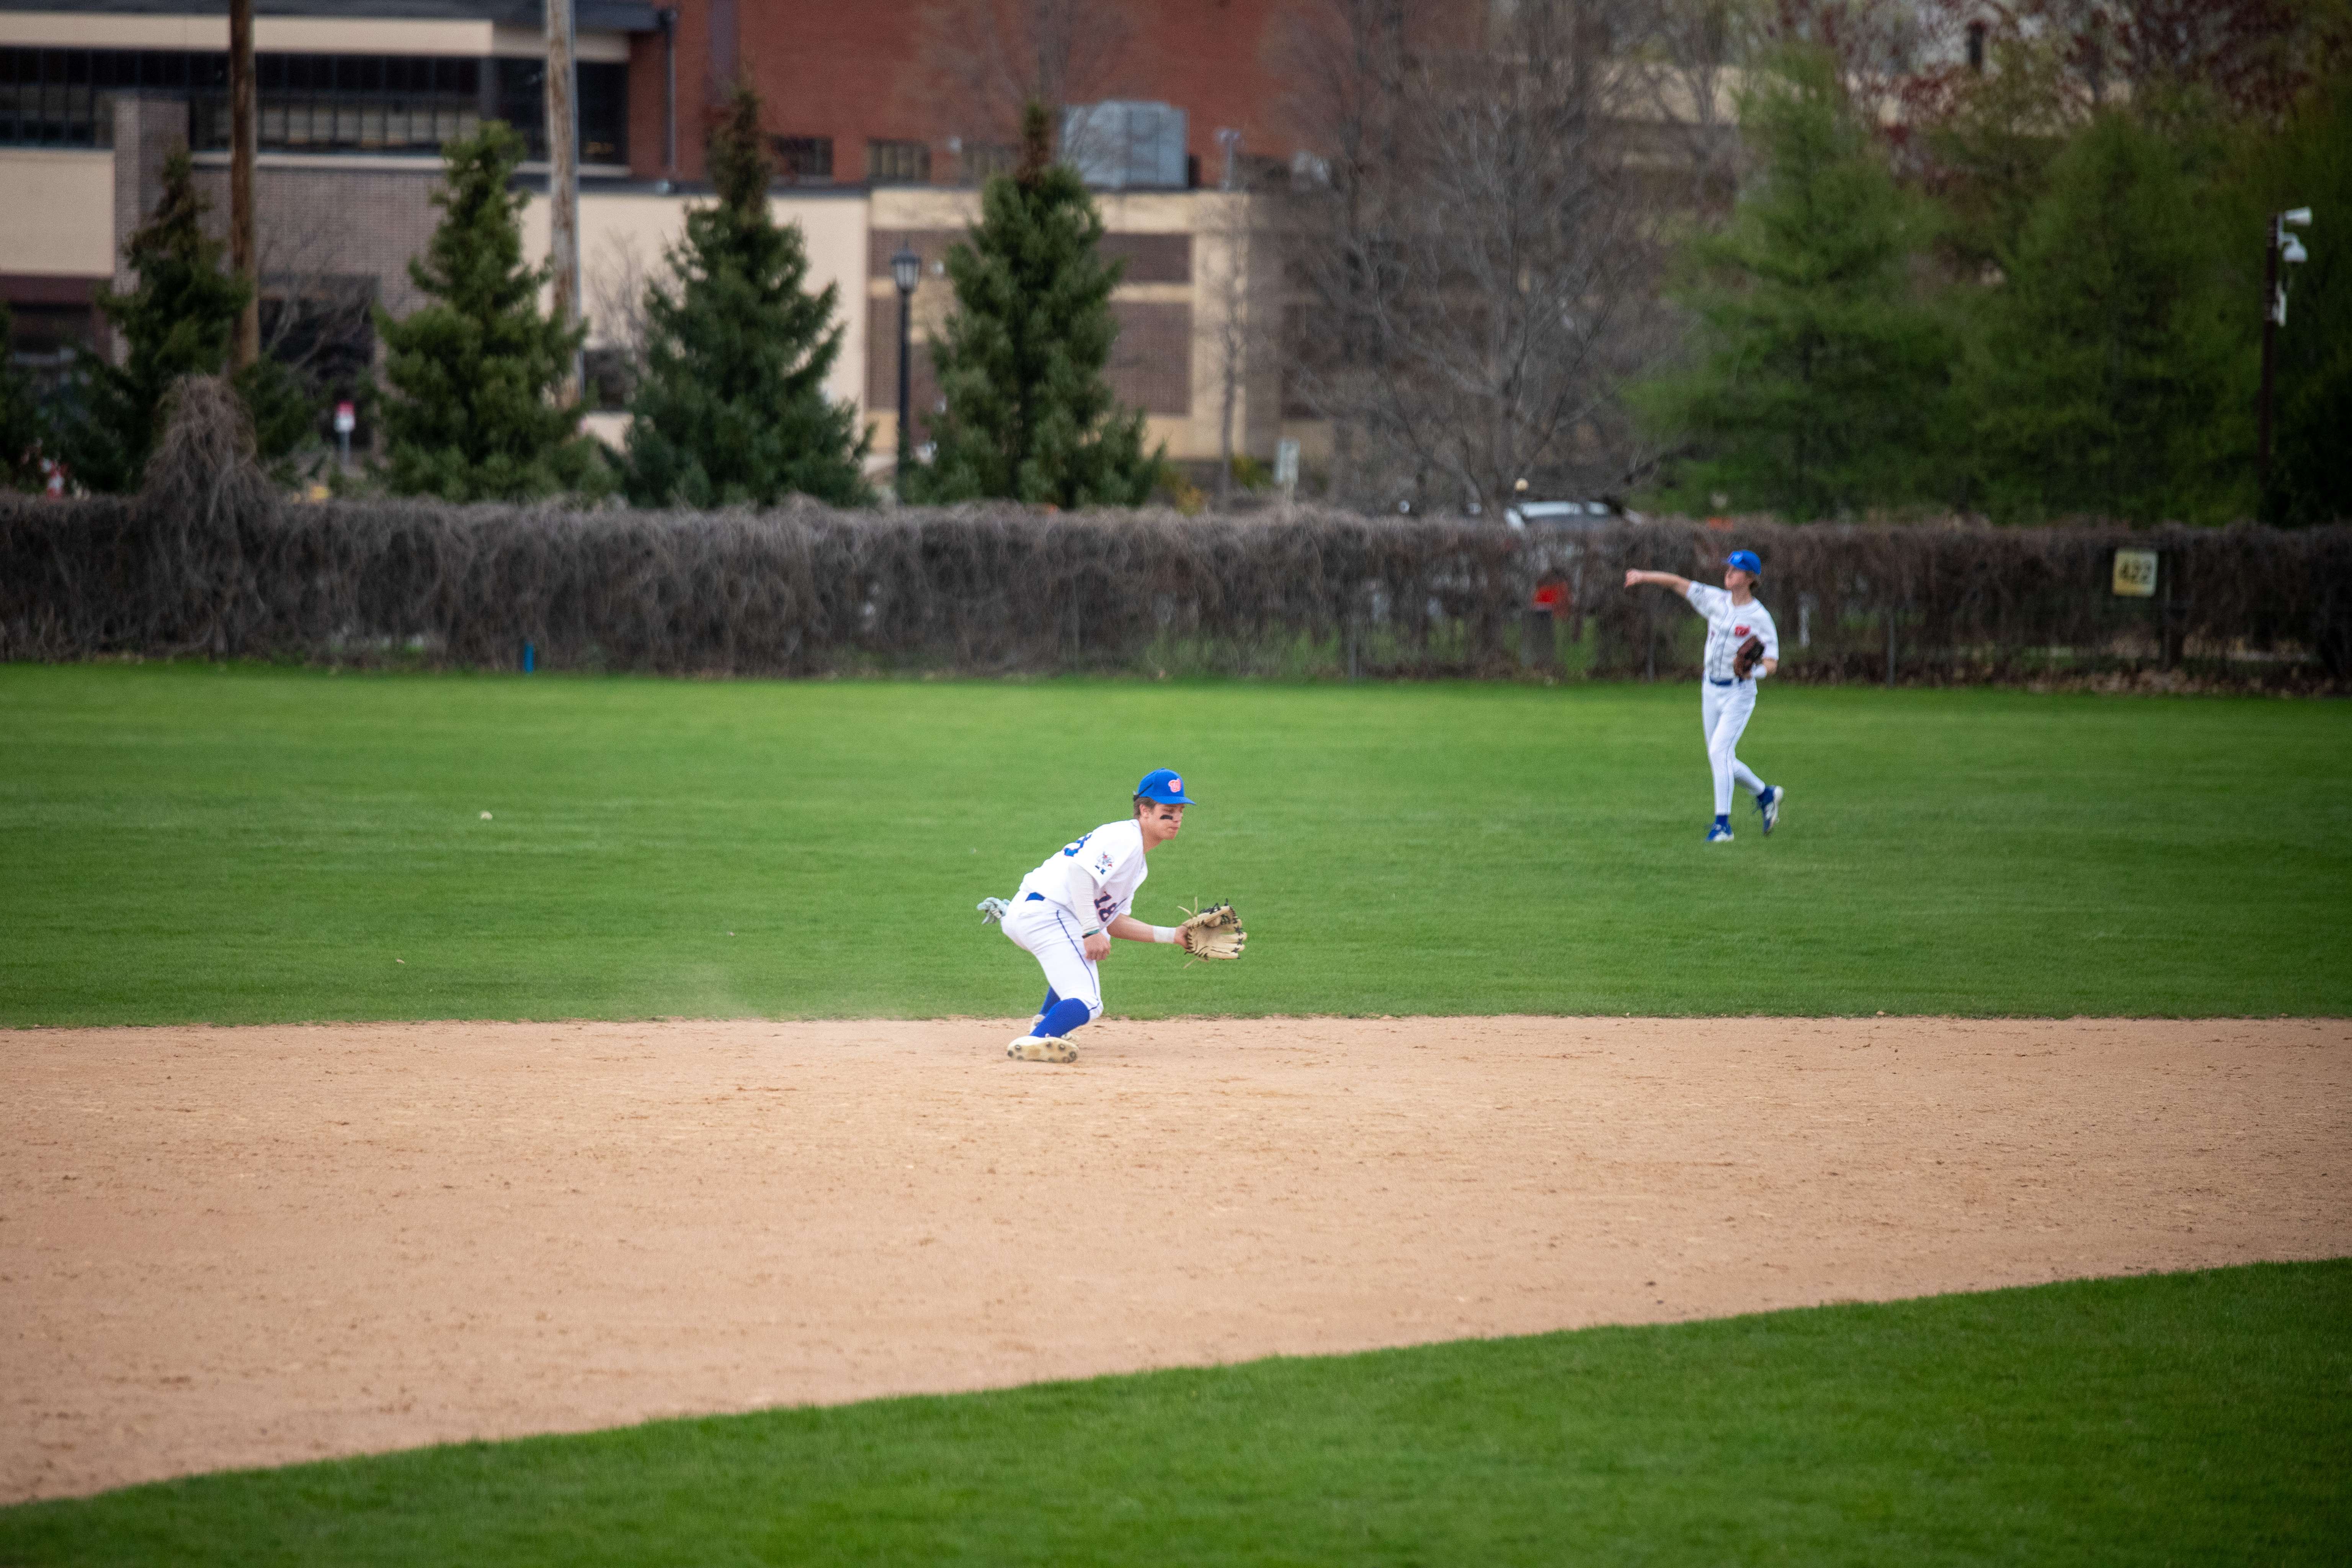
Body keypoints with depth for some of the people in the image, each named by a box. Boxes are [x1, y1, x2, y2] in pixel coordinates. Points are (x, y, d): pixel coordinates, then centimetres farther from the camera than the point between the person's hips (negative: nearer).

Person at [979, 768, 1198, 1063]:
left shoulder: (1137, 861, 24)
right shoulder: (1124, 838, -8)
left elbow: (1112, 922, 21)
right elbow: (1080, 869, -23)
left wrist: (1172, 936, 17)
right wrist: (1092, 932, -24)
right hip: (1046, 914, -11)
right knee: (1086, 1004, -18)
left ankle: (1046, 1022, 36)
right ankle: (1034, 1043, -39)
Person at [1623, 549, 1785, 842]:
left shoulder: (1760, 618, -12)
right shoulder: (1717, 600, 2)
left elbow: (1772, 661, -14)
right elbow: (1679, 583, 6)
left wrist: (1755, 672, -33)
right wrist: (1644, 576, -2)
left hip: (1739, 693, -6)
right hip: (1711, 691, 6)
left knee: (1719, 752, -19)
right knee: (1721, 761, 12)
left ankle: (1722, 824, -16)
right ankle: (1766, 794, 34)